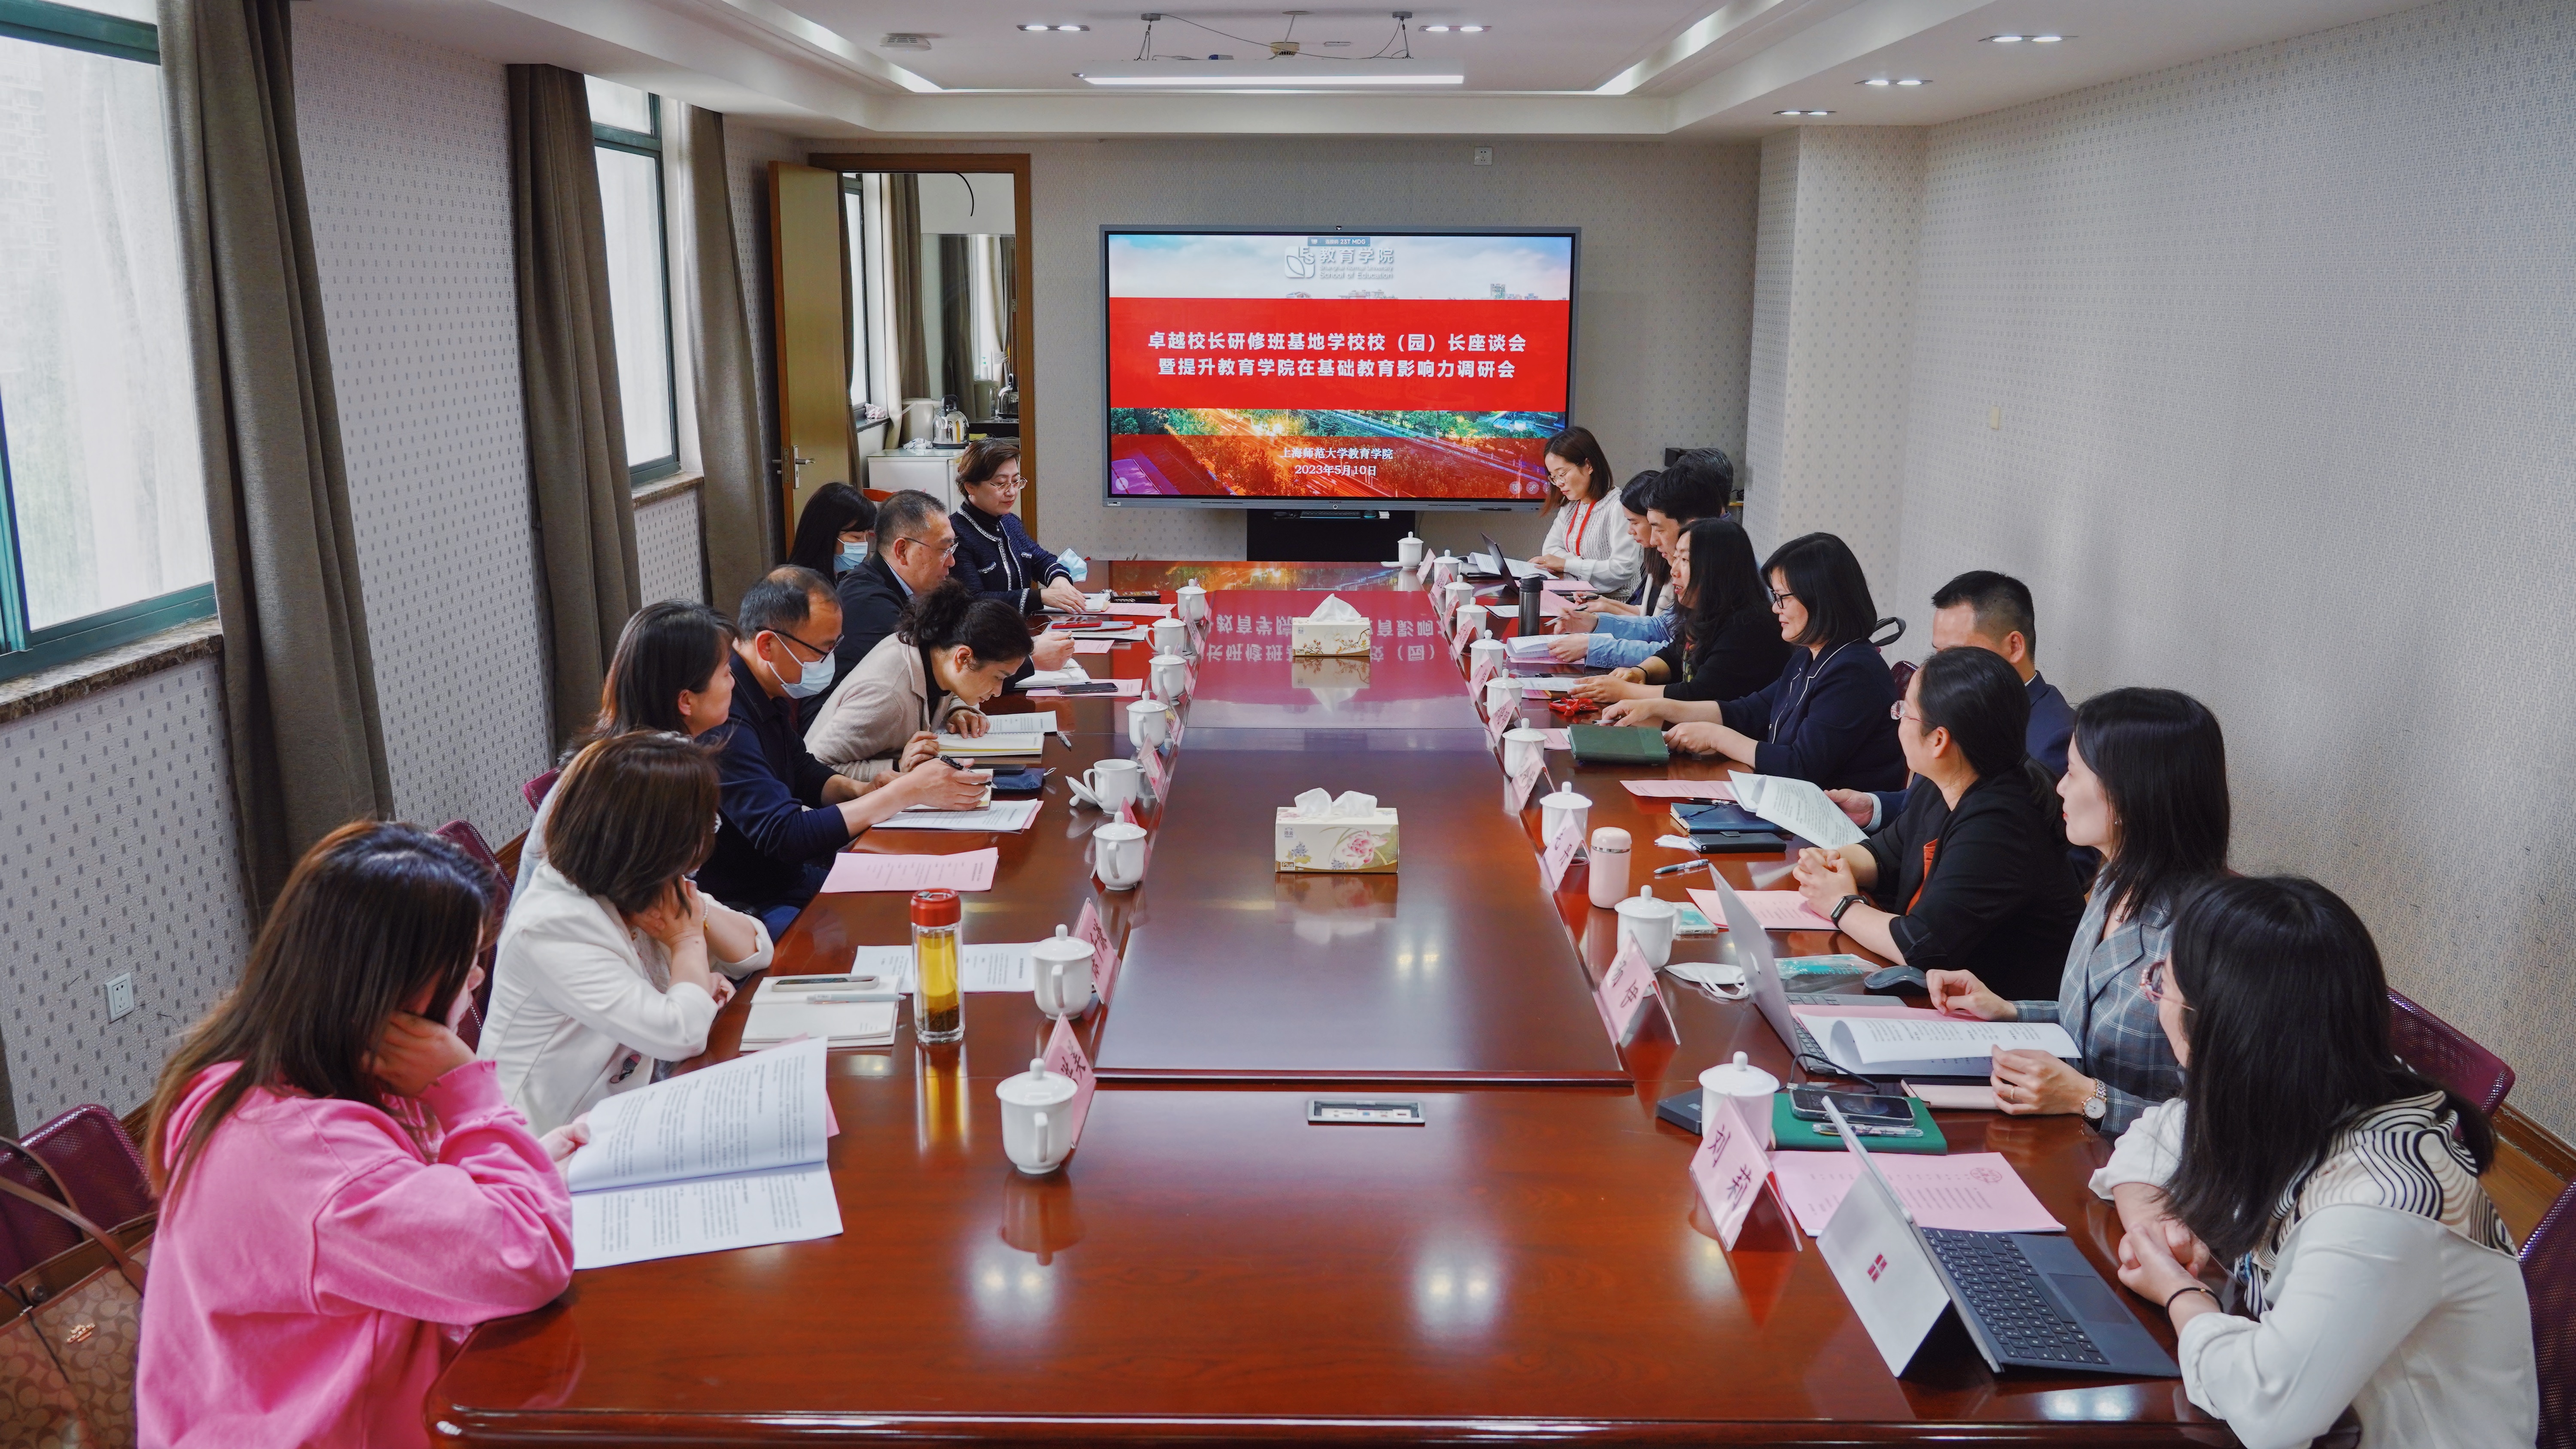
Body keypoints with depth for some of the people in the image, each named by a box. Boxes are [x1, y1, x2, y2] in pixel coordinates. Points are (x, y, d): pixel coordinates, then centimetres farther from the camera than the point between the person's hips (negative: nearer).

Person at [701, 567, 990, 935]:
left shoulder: (768, 696, 4)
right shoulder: (724, 721, -26)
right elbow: (785, 836, -27)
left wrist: (864, 791, -1)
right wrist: (906, 792, -24)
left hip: (790, 875, 9)